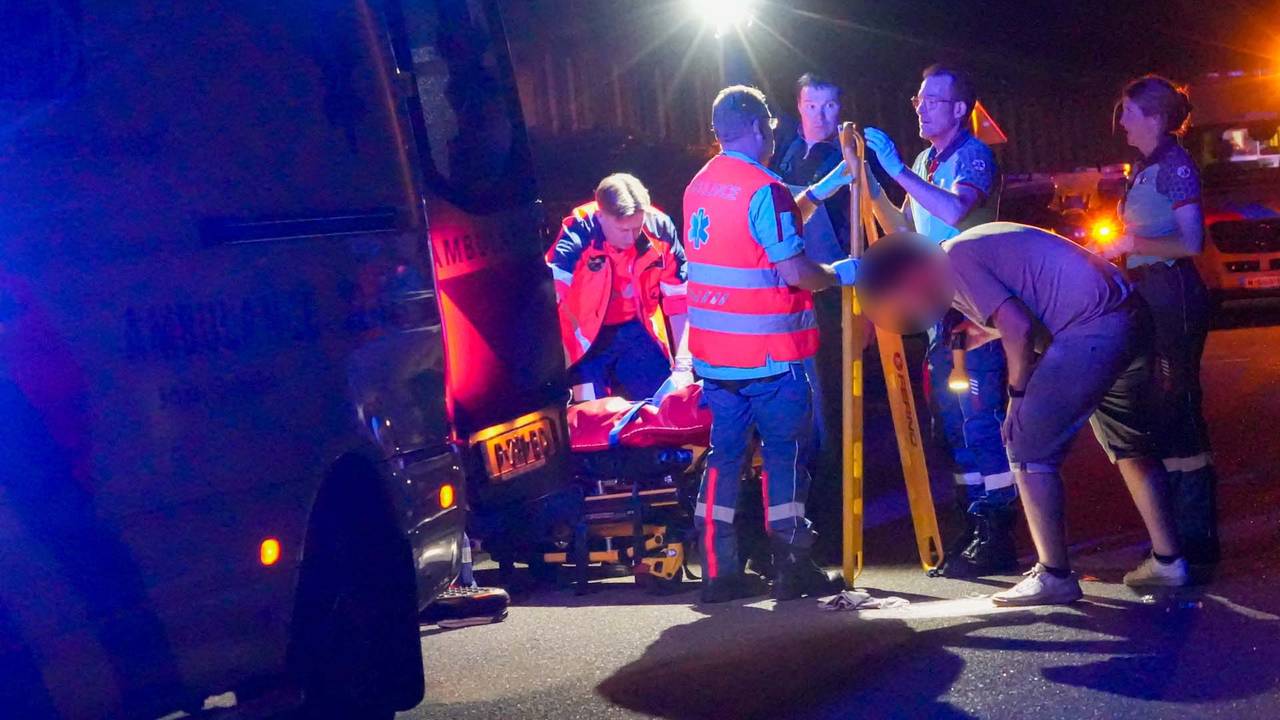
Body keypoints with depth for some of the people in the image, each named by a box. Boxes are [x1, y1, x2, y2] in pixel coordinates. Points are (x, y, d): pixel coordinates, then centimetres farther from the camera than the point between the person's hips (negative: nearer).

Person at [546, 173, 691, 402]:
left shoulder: (659, 228, -15)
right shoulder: (577, 233, -25)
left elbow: (678, 298, -7)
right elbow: (551, 298, -35)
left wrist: (682, 362, -11)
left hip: (638, 331, 3)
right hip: (587, 335, -3)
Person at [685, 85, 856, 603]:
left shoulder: (699, 187, 13)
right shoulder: (764, 189, -13)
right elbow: (795, 272, -18)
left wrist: (822, 189, 25)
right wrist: (839, 274, 0)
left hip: (715, 352, 7)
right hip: (768, 353, -7)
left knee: (725, 453, 10)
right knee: (785, 453, 2)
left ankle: (719, 571, 10)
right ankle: (793, 570, 6)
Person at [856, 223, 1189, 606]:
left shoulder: (953, 261, -8)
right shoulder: (973, 246, 21)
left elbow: (1018, 328, -16)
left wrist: (1018, 394, -4)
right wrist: (987, 331, 21)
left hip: (1093, 329, -10)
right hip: (1132, 316, 10)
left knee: (1029, 447, -2)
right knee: (1130, 446, 21)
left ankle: (1054, 576, 2)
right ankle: (1167, 560, 27)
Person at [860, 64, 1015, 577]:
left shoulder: (973, 156, -10)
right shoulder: (925, 162, 16)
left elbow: (954, 210, -29)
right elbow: (902, 230, 19)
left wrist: (897, 169, -26)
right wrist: (872, 189, 4)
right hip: (942, 308, 9)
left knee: (981, 419, -10)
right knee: (950, 422, 11)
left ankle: (997, 536, -6)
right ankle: (974, 527, 19)